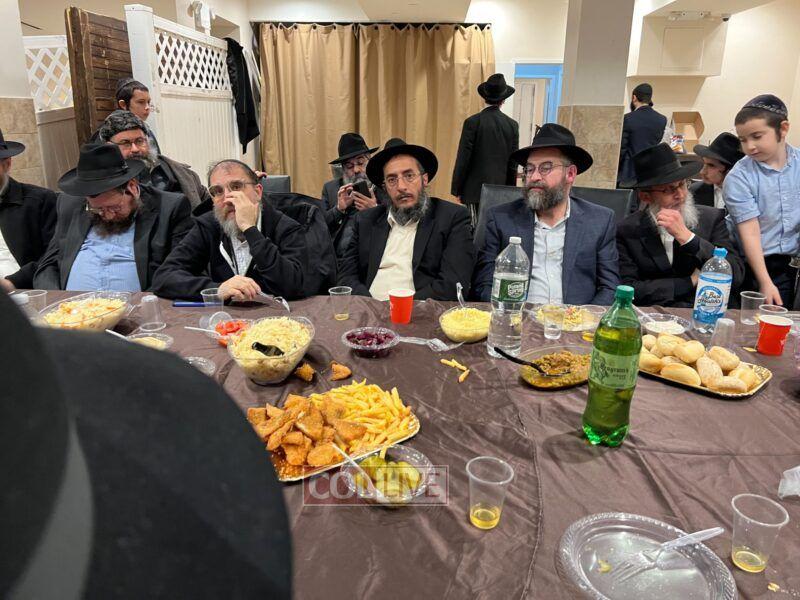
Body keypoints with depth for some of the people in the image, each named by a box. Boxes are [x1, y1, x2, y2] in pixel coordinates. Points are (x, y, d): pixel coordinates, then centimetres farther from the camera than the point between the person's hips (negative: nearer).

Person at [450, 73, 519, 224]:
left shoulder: (472, 122, -8)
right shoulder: (512, 125, 3)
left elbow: (463, 159, -7)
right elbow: (513, 163, 7)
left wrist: (456, 189, 1)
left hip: (476, 189, -4)